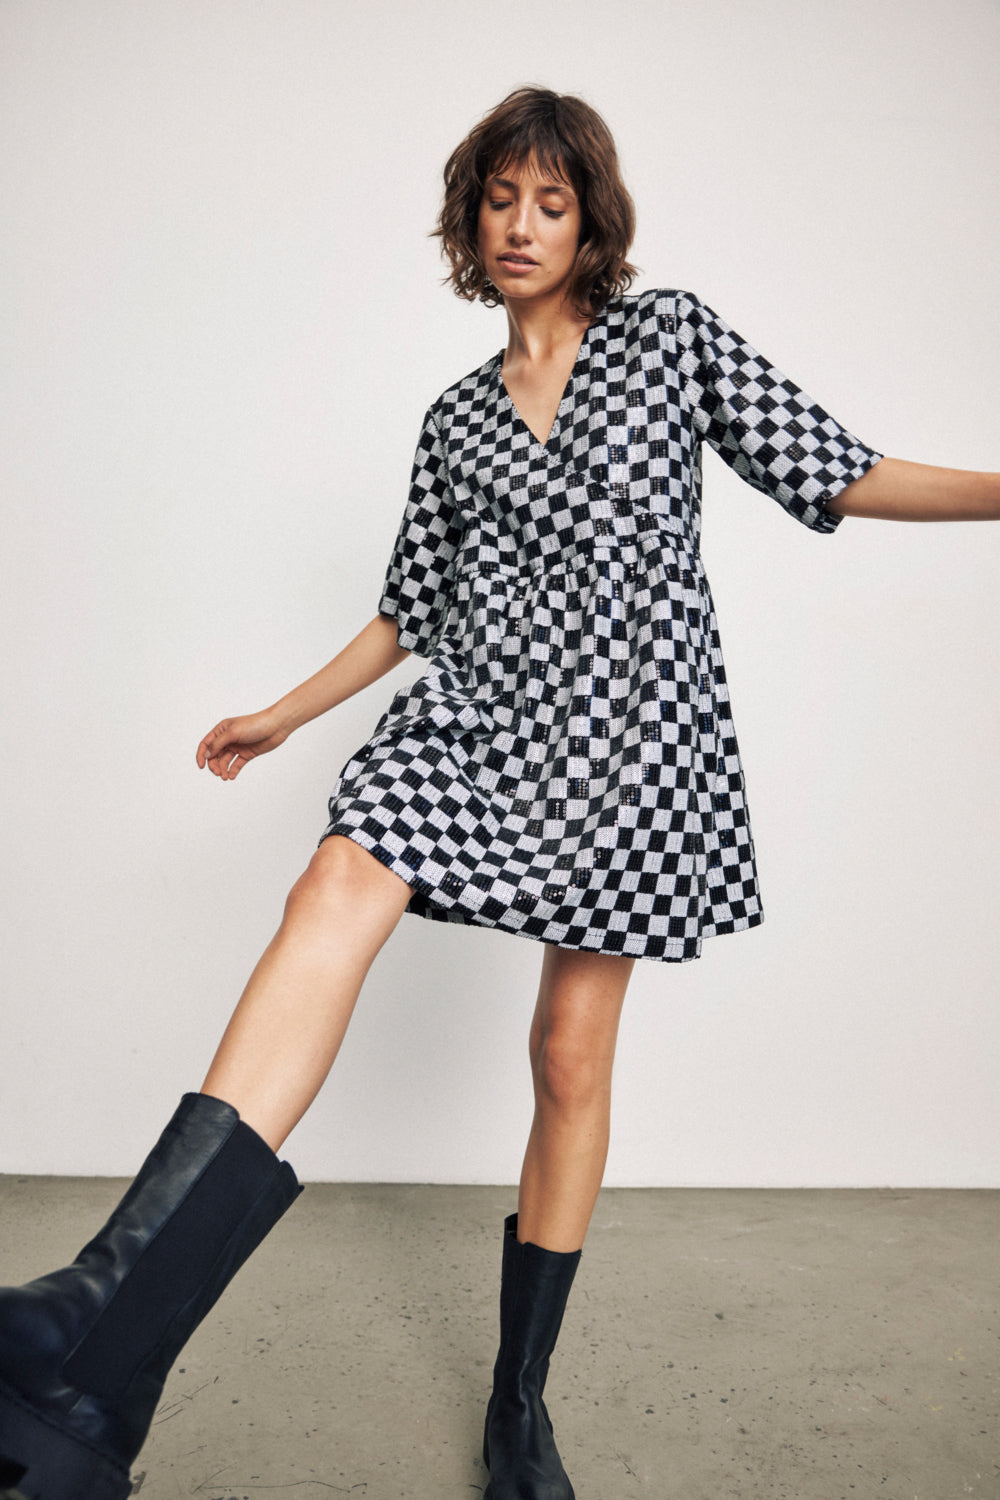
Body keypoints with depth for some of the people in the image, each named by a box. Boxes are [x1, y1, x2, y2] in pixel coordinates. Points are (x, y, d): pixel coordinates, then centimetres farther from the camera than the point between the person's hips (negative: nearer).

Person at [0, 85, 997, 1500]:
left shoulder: (672, 334, 9)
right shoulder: (456, 419, 17)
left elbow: (837, 475, 4)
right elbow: (412, 608, 22)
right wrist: (282, 716, 23)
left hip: (631, 725, -1)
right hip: (480, 707, 2)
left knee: (572, 1057, 1)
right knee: (341, 886, -29)